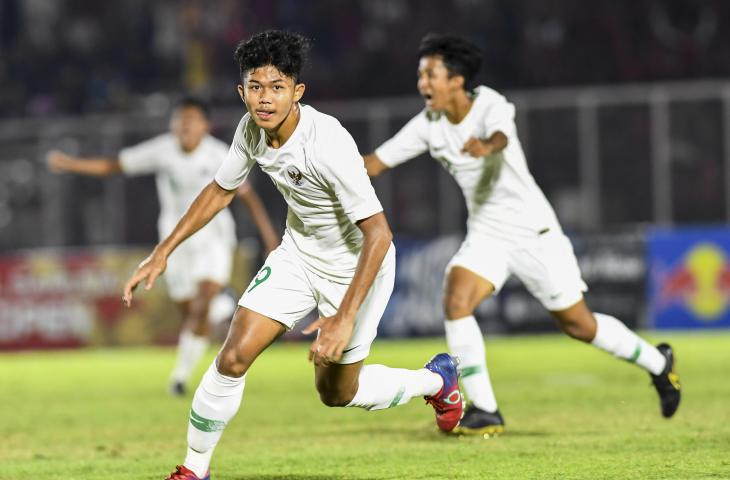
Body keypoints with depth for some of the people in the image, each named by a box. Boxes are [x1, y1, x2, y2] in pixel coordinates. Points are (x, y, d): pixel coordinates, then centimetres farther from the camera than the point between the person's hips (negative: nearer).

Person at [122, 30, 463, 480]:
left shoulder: (329, 144, -35)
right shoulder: (251, 129, -14)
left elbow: (378, 233, -32)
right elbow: (221, 190, 6)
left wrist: (345, 317, -35)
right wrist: (162, 253, 2)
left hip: (357, 266, -5)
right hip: (298, 253, 5)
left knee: (336, 392, 11)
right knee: (233, 358, -10)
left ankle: (437, 380, 39)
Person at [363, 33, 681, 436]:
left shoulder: (491, 107, -20)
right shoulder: (428, 124, -4)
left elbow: (500, 137, -44)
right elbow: (377, 161, -3)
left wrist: (486, 146, -68)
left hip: (535, 232, -5)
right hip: (485, 234, 5)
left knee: (579, 325, 5)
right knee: (455, 300, -21)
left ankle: (658, 363, 31)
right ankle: (484, 411, -13)